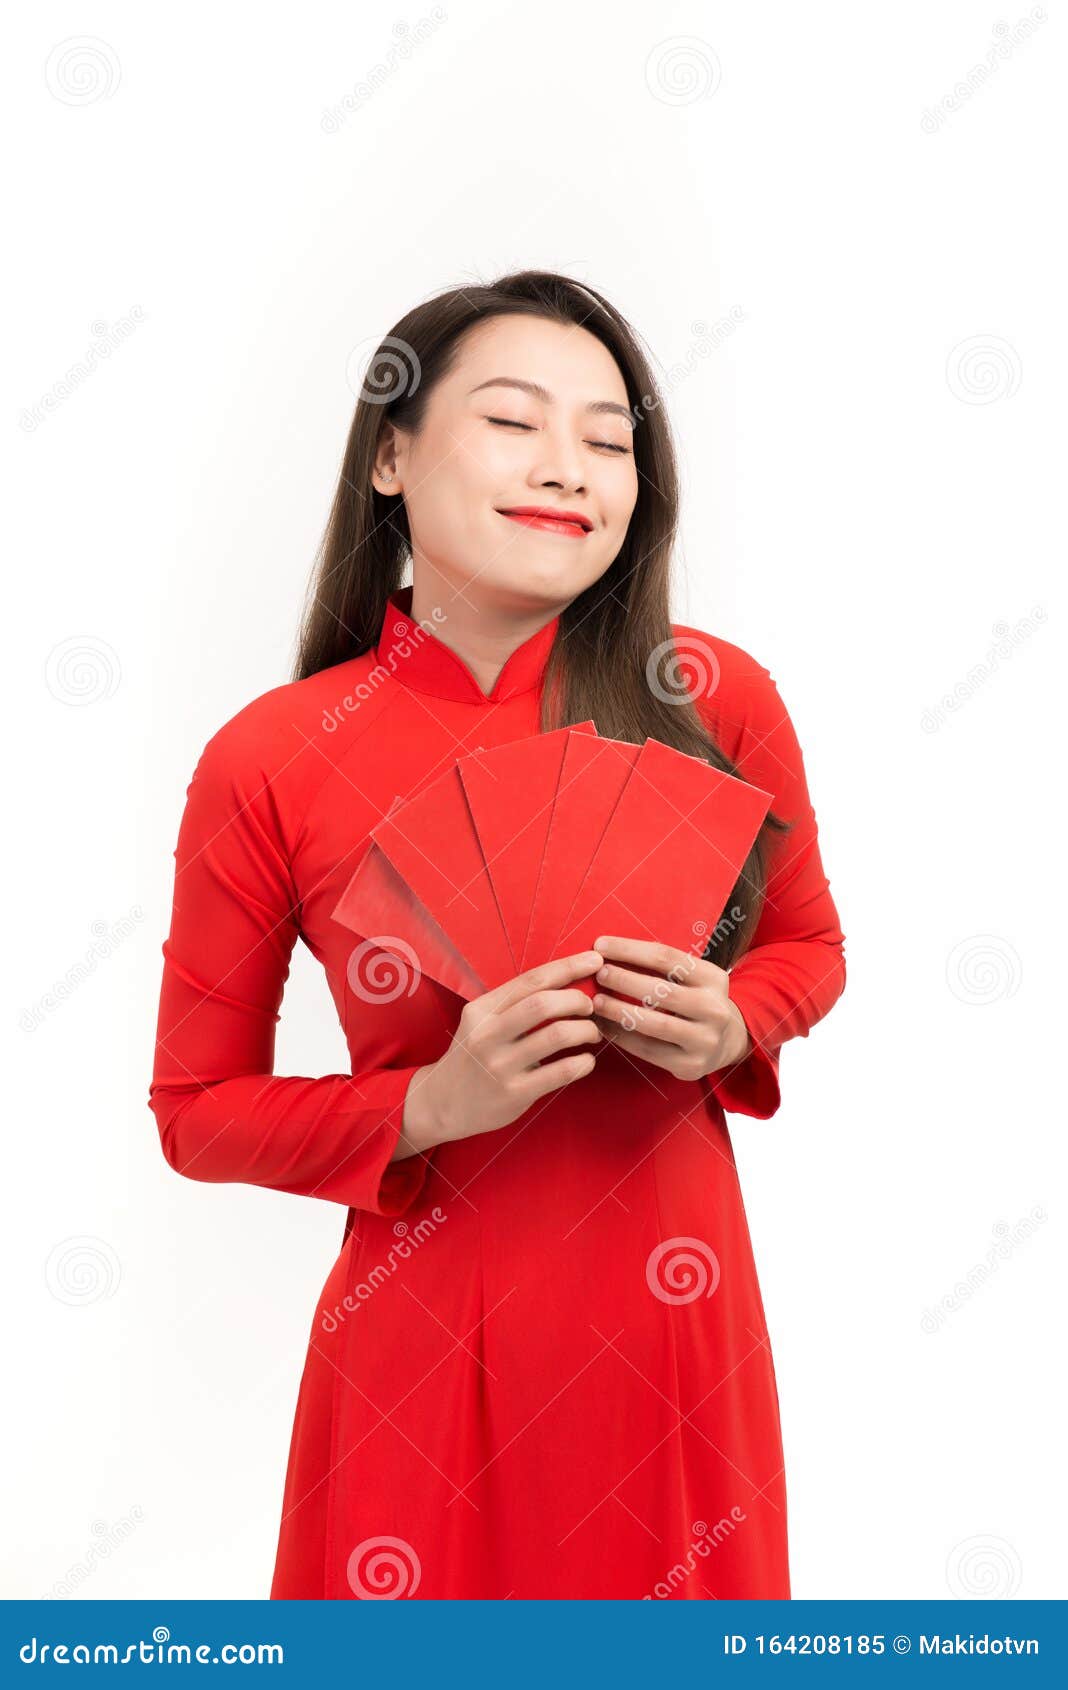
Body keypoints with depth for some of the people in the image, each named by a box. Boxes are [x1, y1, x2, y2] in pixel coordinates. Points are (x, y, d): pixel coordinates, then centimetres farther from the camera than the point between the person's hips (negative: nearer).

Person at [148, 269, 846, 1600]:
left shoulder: (715, 699, -9)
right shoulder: (270, 762, -13)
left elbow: (805, 950, 8)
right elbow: (197, 1109, -3)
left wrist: (728, 1028, -14)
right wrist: (434, 1107, -19)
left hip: (674, 1336, 2)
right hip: (430, 1341, -1)